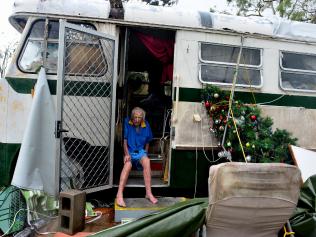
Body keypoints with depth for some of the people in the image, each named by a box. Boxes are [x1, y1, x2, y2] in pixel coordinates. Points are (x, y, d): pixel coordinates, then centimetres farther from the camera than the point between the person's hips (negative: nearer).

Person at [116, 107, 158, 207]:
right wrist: (126, 154, -14)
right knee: (128, 164, -34)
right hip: (129, 151, -2)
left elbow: (147, 142, 15)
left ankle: (148, 193, -31)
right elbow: (125, 140, -5)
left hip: (141, 151, 2)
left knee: (147, 161, -31)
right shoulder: (127, 123, -5)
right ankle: (119, 194, -41)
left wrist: (145, 153, 4)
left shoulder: (146, 125, 4)